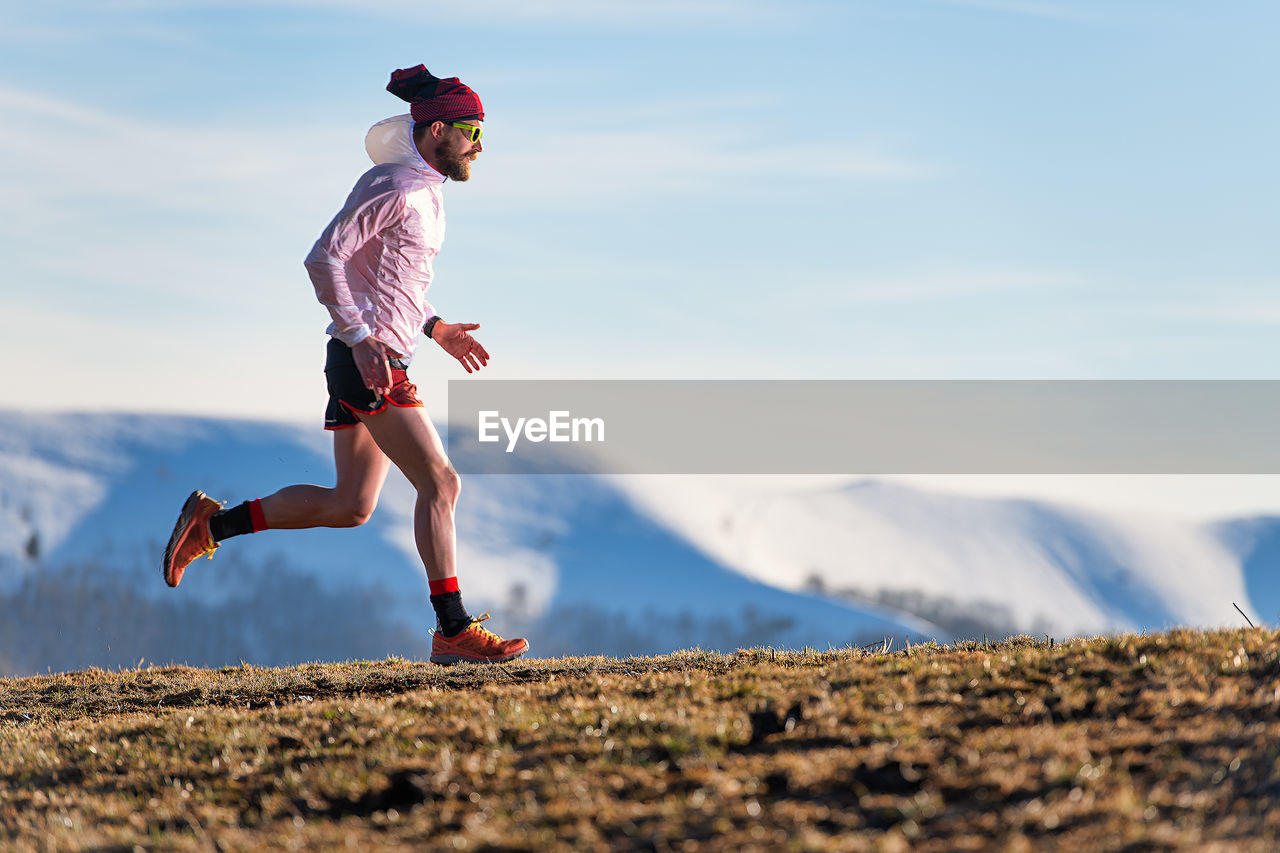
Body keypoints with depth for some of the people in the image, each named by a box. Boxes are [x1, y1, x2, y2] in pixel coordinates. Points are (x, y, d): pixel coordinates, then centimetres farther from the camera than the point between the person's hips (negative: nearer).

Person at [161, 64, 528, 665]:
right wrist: (360, 338, -23)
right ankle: (454, 630, -9)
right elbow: (324, 259, -18)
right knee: (440, 482, -12)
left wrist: (435, 328, 18)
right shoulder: (392, 186, -13)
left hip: (377, 361, 10)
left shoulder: (425, 188, 16)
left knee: (350, 507, 11)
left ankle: (211, 524, 18)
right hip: (368, 361, -10)